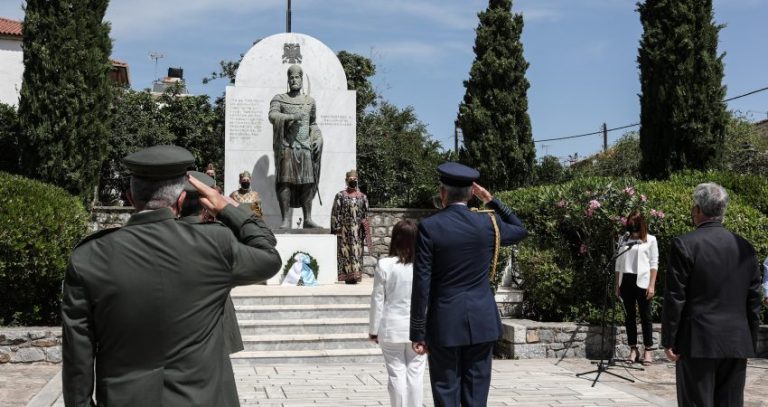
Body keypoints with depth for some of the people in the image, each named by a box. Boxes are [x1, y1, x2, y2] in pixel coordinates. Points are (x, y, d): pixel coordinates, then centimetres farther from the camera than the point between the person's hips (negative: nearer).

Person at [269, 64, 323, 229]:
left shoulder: (309, 101, 16)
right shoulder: (279, 99, 7)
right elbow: (272, 116, -10)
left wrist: (318, 138, 7)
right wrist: (292, 117, -23)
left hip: (305, 147, 3)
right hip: (286, 147, -2)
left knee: (307, 182, -3)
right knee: (285, 181, -8)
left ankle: (308, 219, 2)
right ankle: (286, 220, -8)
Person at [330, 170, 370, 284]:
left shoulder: (363, 197, 8)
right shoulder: (340, 196, 1)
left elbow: (365, 215, 9)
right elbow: (335, 214, 0)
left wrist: (365, 231, 4)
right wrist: (336, 228, -7)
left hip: (357, 230, 2)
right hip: (344, 229, -2)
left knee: (357, 251, -2)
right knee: (345, 251, -2)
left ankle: (355, 275, 1)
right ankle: (347, 275, 2)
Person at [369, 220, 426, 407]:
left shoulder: (384, 265, -9)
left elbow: (378, 300, -4)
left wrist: (373, 330, 5)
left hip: (391, 328, -1)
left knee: (397, 374, 6)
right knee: (415, 373, 8)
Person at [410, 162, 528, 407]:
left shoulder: (429, 227, -9)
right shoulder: (487, 224, -1)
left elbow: (421, 284, -10)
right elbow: (521, 230, 21)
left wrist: (418, 332, -3)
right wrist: (492, 200, 19)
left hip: (444, 324, -2)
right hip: (481, 323, 3)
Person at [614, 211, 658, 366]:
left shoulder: (650, 240, 3)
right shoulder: (624, 239, 12)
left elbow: (654, 264, -1)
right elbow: (618, 263, 12)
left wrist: (651, 285, -9)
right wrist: (617, 285, 8)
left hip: (642, 282, -3)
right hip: (626, 281, 3)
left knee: (645, 316, 1)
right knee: (630, 316, 6)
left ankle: (648, 350, 6)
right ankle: (633, 350, 11)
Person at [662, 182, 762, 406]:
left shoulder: (684, 244, -9)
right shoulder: (745, 247, 6)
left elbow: (674, 298, -10)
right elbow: (753, 301, 9)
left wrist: (668, 341, -3)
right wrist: (751, 343, 16)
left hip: (698, 343, -5)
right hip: (738, 344, 5)